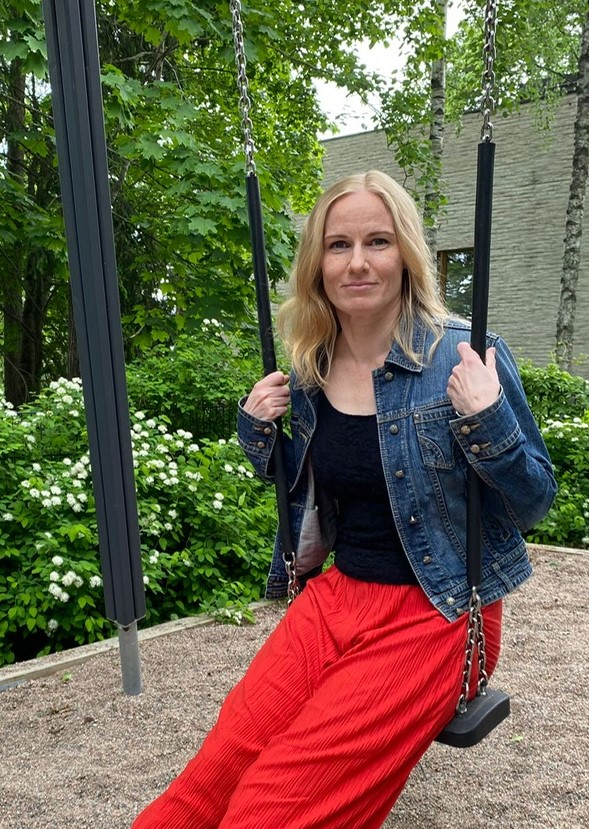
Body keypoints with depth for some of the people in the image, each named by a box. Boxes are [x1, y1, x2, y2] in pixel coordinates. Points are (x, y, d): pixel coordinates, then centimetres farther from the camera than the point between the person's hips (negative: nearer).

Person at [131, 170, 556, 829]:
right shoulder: (308, 369, 4)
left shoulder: (464, 358, -11)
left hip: (435, 612, -4)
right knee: (220, 766, -17)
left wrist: (486, 421, -24)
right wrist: (258, 425, 0)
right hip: (335, 595, 4)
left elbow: (534, 503, -6)